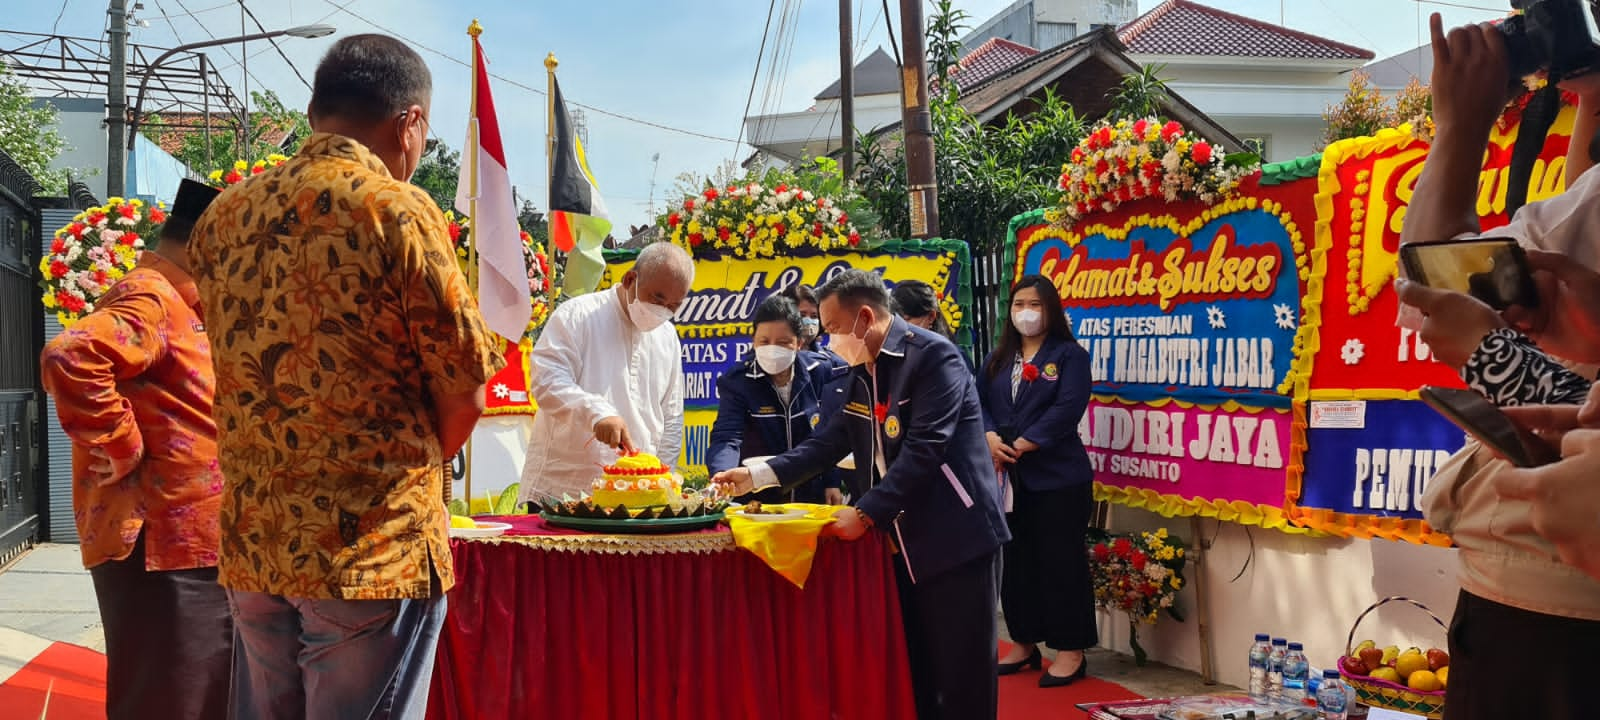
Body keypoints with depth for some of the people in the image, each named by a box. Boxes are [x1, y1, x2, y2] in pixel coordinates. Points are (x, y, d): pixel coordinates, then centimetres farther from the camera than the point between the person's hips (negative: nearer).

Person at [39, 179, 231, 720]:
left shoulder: (174, 304, 18)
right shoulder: (149, 299, -14)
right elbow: (70, 359, -32)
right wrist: (123, 456, -24)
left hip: (191, 547, 10)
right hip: (159, 550, -10)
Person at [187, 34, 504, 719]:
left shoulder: (222, 215, 7)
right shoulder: (396, 209, -11)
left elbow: (245, 369, 14)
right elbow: (463, 393, -9)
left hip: (251, 542, 6)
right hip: (371, 547, -6)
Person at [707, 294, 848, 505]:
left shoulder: (821, 371, -4)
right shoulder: (737, 381, -11)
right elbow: (727, 437, -23)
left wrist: (833, 482, 3)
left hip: (813, 498, 2)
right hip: (758, 500, -2)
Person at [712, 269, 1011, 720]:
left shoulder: (933, 357, -15)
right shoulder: (860, 373, 11)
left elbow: (923, 449, -22)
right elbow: (832, 442, 12)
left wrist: (865, 514, -23)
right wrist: (756, 475, 5)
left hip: (954, 537, -8)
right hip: (902, 540, 8)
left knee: (962, 671, 1)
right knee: (911, 670, 13)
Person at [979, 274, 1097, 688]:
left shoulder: (1069, 355, -3)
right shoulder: (998, 359, 15)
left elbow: (1066, 410, -15)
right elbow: (977, 402, 6)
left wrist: (1018, 447, -18)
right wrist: (991, 439, -15)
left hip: (1057, 478, -6)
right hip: (1008, 478, 6)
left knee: (1060, 562, -1)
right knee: (1015, 561, 12)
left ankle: (1071, 651, 7)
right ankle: (1024, 643, 24)